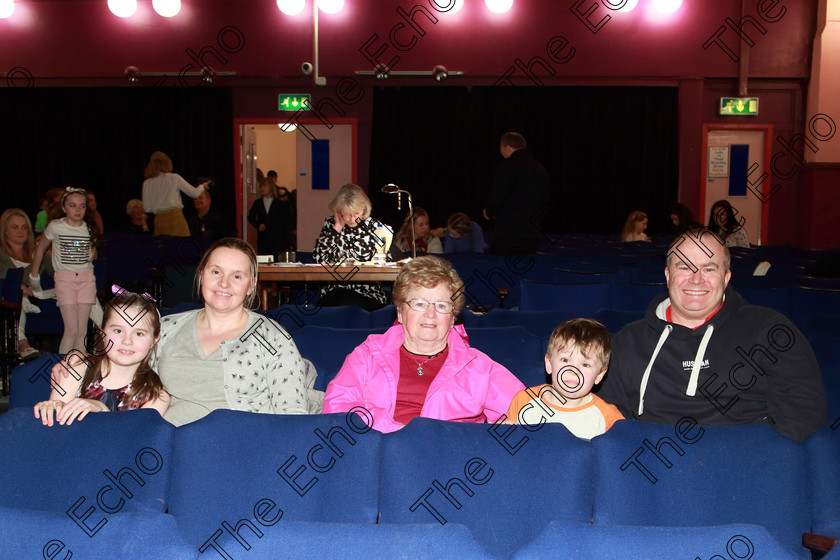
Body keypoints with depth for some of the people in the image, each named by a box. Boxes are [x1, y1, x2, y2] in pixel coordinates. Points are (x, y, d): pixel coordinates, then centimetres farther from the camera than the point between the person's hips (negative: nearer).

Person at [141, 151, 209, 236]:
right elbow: (194, 193, 4)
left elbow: (147, 208, 6)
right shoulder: (174, 178, -3)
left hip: (159, 219, 3)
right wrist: (202, 186, 24)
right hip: (175, 216, -3)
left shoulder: (147, 184, 4)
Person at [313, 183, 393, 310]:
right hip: (334, 291, 1)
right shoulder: (330, 224, 10)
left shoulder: (377, 228, 4)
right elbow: (319, 258, -2)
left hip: (368, 292, -1)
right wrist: (336, 228, -3)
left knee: (351, 303, -31)